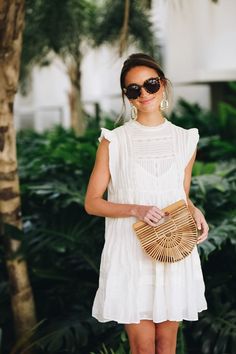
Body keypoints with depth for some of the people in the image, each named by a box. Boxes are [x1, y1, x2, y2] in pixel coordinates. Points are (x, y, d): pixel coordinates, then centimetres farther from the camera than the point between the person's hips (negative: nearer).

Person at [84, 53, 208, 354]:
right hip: (131, 253, -2)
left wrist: (194, 212, -5)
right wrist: (135, 210, -17)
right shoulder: (114, 141, -3)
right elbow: (92, 202, -2)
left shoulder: (185, 140, 6)